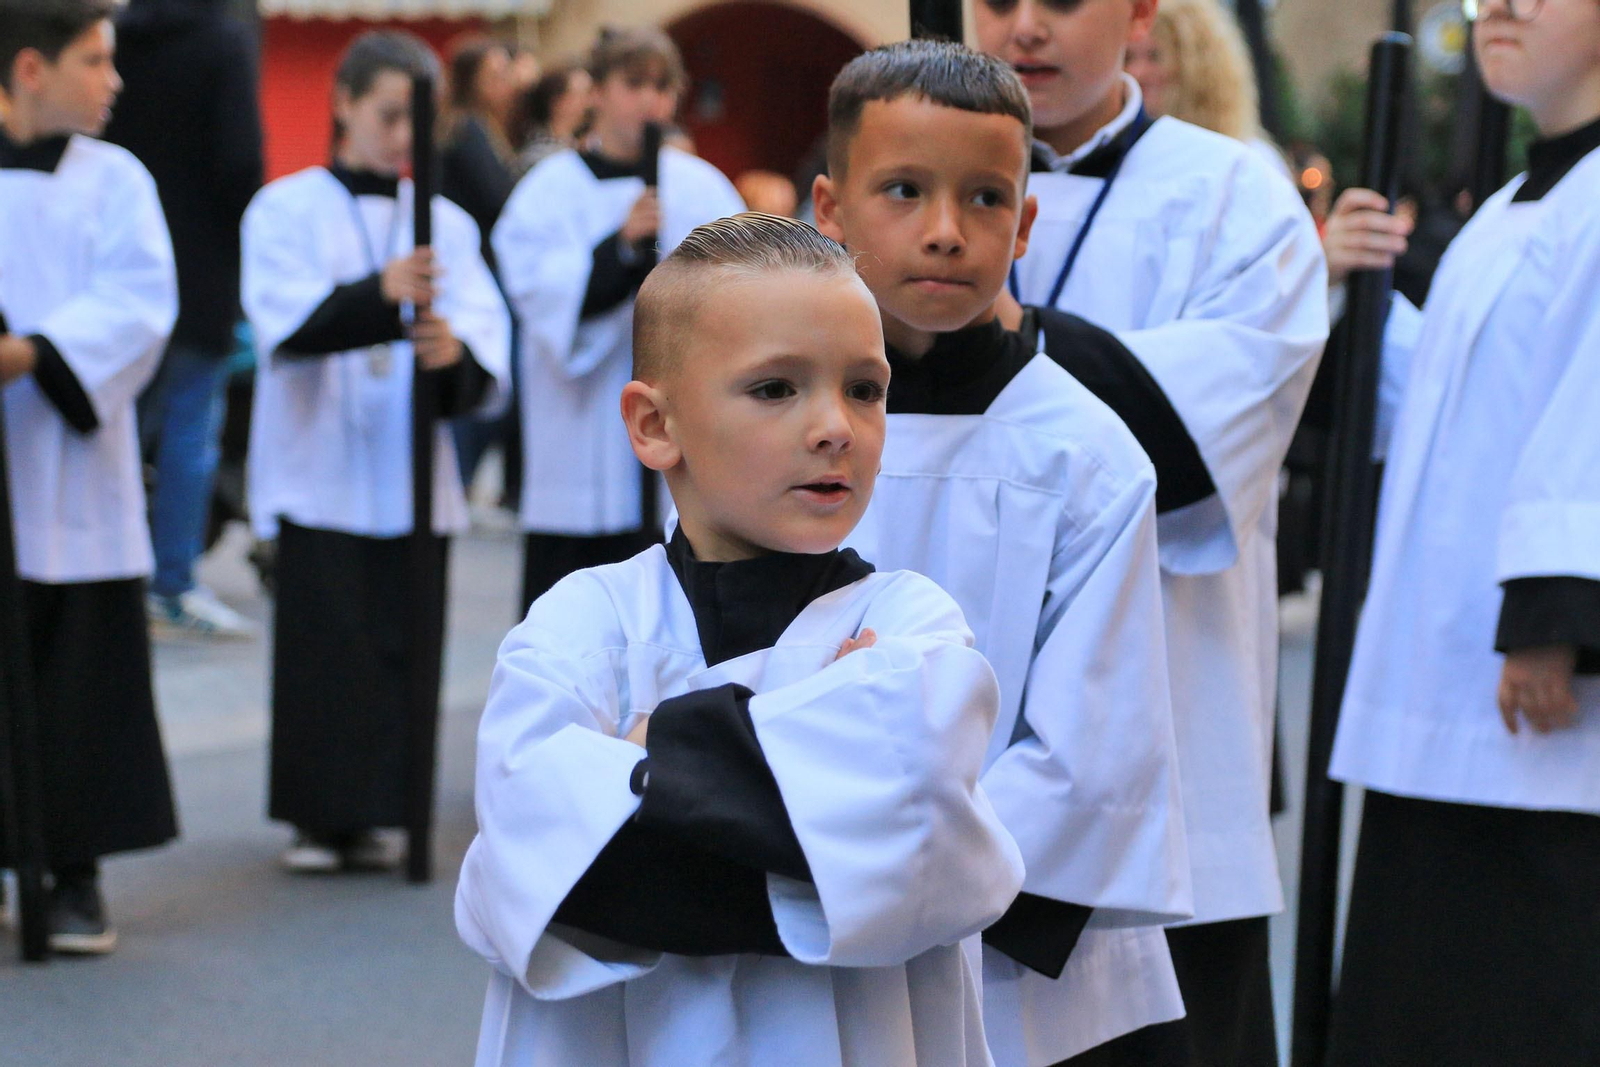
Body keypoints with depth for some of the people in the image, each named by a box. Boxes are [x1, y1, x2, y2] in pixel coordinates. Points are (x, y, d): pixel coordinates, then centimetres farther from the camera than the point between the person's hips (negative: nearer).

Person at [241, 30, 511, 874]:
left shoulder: (445, 223, 10)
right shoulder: (287, 210, 2)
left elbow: (488, 340, -2)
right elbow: (288, 321, -15)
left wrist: (456, 351, -27)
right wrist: (380, 294, -33)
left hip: (412, 476, 3)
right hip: (319, 475, -3)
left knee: (401, 648, 2)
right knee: (323, 651, -7)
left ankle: (369, 814, 12)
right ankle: (317, 817, 1)